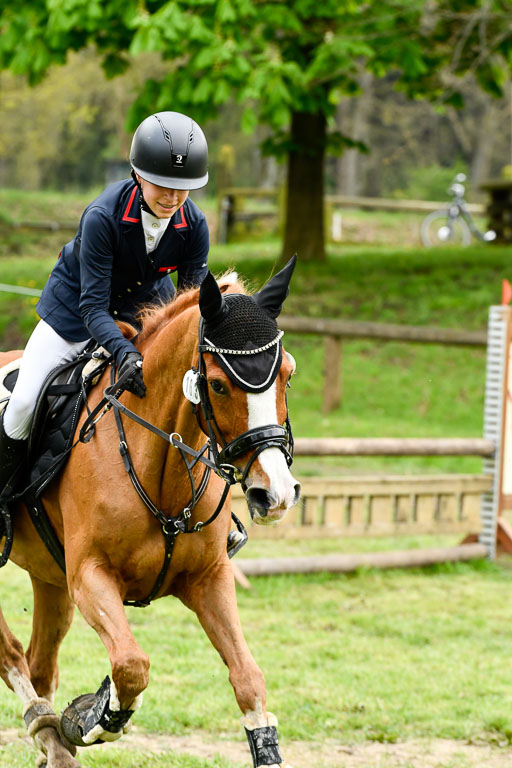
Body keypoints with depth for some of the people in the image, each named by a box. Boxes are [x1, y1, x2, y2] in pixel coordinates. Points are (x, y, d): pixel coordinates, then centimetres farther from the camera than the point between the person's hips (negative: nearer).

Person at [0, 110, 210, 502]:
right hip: (76, 308, -3)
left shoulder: (194, 225, -22)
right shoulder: (102, 217, -34)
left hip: (146, 306, 3)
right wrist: (124, 353, -49)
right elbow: (92, 306, -32)